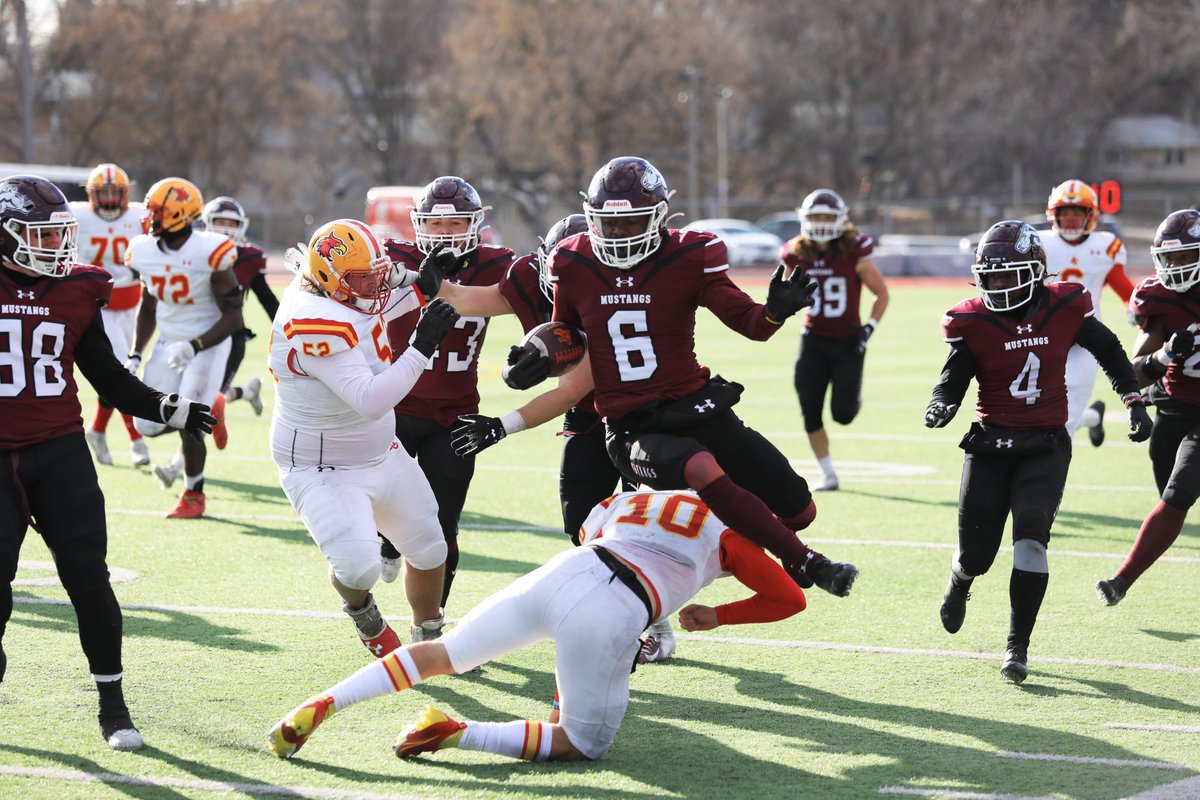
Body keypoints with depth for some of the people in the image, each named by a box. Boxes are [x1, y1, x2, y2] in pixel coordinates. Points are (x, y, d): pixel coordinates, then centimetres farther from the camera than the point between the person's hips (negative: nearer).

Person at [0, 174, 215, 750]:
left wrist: (166, 409, 1)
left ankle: (113, 706, 10)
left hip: (60, 453, 2)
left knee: (88, 579, -2)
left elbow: (109, 379, 12)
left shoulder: (76, 292, 5)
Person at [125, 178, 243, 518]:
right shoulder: (145, 252, -3)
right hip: (169, 345, 6)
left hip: (208, 345, -6)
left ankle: (194, 495, 10)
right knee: (148, 424, -1)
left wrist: (195, 346, -27)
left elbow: (232, 317, -17)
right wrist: (134, 356, 5)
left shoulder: (209, 254, -21)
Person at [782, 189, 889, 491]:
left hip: (848, 340, -3)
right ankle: (829, 475, 11)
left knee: (843, 414, -7)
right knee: (811, 412, -3)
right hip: (814, 339, 3)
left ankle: (855, 390, 31)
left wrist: (869, 327, -12)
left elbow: (882, 294, -1)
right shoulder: (798, 257, -2)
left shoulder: (855, 256, -12)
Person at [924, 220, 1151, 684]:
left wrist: (1135, 403, 12)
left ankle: (1018, 646, -11)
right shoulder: (972, 322, -8)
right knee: (976, 552, 4)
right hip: (990, 446, 1)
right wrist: (940, 406, -30)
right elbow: (953, 380, -7)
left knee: (1031, 536, -20)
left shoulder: (1065, 308, -5)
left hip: (1046, 447, 0)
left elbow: (1108, 350, 11)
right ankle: (959, 584, 45)